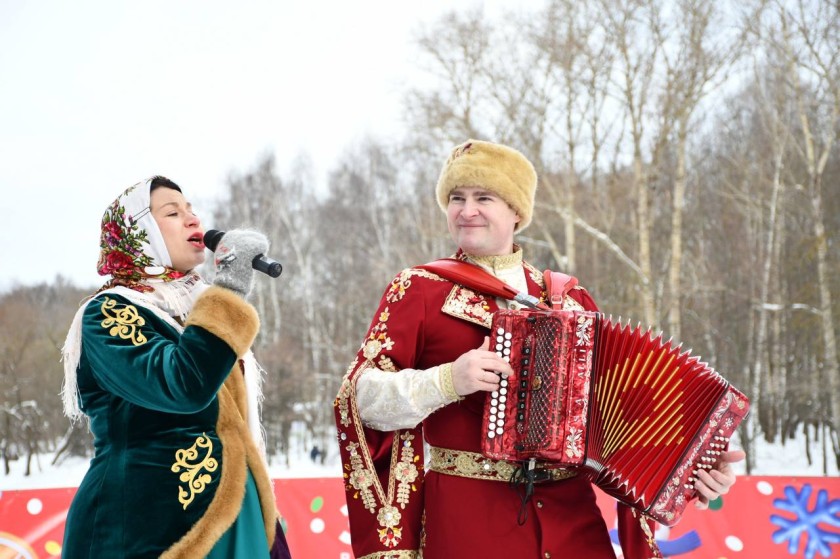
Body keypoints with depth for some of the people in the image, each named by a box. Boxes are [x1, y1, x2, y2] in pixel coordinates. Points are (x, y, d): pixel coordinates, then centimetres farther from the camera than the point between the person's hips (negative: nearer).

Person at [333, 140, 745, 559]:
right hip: (466, 514, -2)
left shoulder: (570, 299, 12)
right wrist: (446, 381, -20)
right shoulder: (419, 290, 3)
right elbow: (362, 397, -6)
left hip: (570, 513, 3)